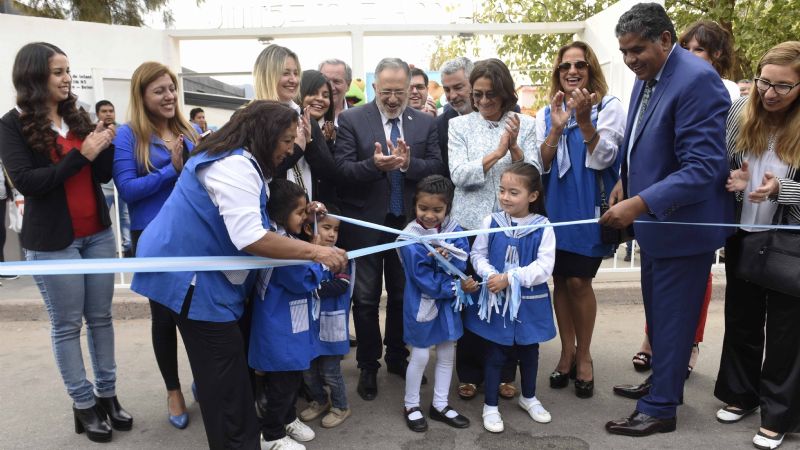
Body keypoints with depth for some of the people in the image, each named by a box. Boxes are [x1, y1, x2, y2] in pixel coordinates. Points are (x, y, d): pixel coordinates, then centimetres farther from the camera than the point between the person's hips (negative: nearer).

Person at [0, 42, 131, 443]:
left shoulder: (78, 117, 6)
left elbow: (103, 176, 6)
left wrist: (105, 146, -13)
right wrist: (80, 155, -21)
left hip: (98, 233, 5)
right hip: (52, 242, -5)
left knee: (100, 317, 10)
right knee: (67, 326, 5)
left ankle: (107, 395, 22)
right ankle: (83, 405, 17)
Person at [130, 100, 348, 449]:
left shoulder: (231, 157, 12)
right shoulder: (236, 166, -23)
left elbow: (242, 211, 25)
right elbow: (249, 238, -34)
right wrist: (315, 252, -32)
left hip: (190, 266, 11)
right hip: (189, 275, -11)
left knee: (221, 367, 19)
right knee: (225, 371, -3)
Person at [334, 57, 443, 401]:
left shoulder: (425, 123, 4)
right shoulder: (351, 119, -5)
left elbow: (436, 167, -3)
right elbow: (341, 169, -12)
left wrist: (409, 163, -22)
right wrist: (373, 164, -30)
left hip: (408, 222, 3)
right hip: (365, 224, -2)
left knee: (403, 295, 15)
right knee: (366, 299, 8)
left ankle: (397, 358, 34)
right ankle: (368, 366, 25)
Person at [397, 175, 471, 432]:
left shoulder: (453, 229, -7)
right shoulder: (410, 240, -22)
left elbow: (462, 261, -16)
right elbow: (427, 282, -23)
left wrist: (447, 254, -34)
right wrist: (458, 286, -18)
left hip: (448, 302, 5)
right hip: (423, 304, -5)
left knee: (447, 354, 15)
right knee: (420, 357, 8)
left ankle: (440, 405, 33)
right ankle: (411, 406, 29)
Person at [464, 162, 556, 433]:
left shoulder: (543, 228, -11)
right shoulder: (490, 222, -6)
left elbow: (544, 267, -16)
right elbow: (477, 255, -2)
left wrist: (510, 278, -23)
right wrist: (490, 275, -21)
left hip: (529, 302, 0)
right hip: (496, 300, 0)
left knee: (528, 350, 19)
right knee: (495, 353, 10)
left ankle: (529, 397, 42)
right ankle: (490, 405, 25)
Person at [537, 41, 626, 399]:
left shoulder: (609, 107, -1)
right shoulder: (546, 114, 9)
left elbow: (602, 159, -10)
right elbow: (541, 165, 0)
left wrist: (584, 122, -23)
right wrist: (557, 128, -14)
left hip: (588, 208, -3)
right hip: (555, 207, 3)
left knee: (578, 281, -4)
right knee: (560, 280, 7)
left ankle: (584, 355, 16)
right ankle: (567, 352, 22)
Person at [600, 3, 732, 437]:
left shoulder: (697, 80, -22)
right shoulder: (647, 76, 6)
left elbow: (703, 168, -27)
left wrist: (640, 204, -32)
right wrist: (626, 179, 5)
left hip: (683, 223, -9)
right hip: (654, 219, 9)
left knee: (671, 318, 5)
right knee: (657, 312, 21)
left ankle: (660, 408, 21)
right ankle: (662, 381, 40)